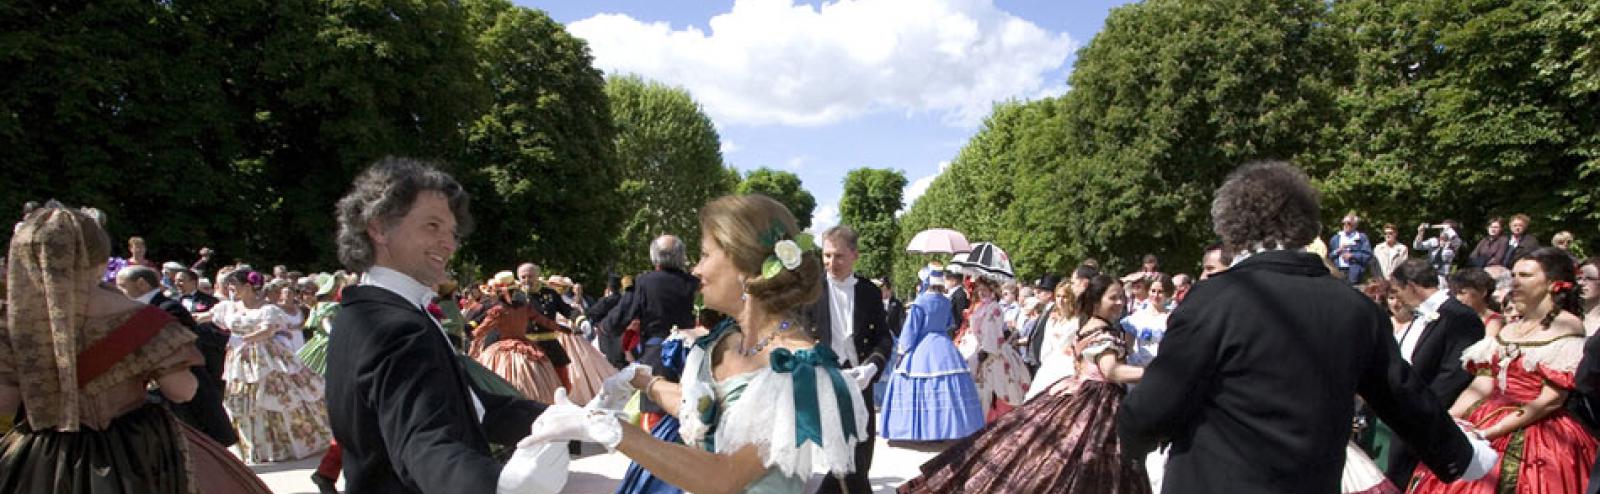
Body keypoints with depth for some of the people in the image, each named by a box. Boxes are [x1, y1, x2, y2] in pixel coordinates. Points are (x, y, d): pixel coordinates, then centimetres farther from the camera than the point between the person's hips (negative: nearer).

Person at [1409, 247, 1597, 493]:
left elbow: (1551, 399, -12)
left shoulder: (1567, 326, -4)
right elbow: (1481, 386, 8)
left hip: (1538, 436, -6)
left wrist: (1490, 432, -17)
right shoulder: (1507, 331, 17)